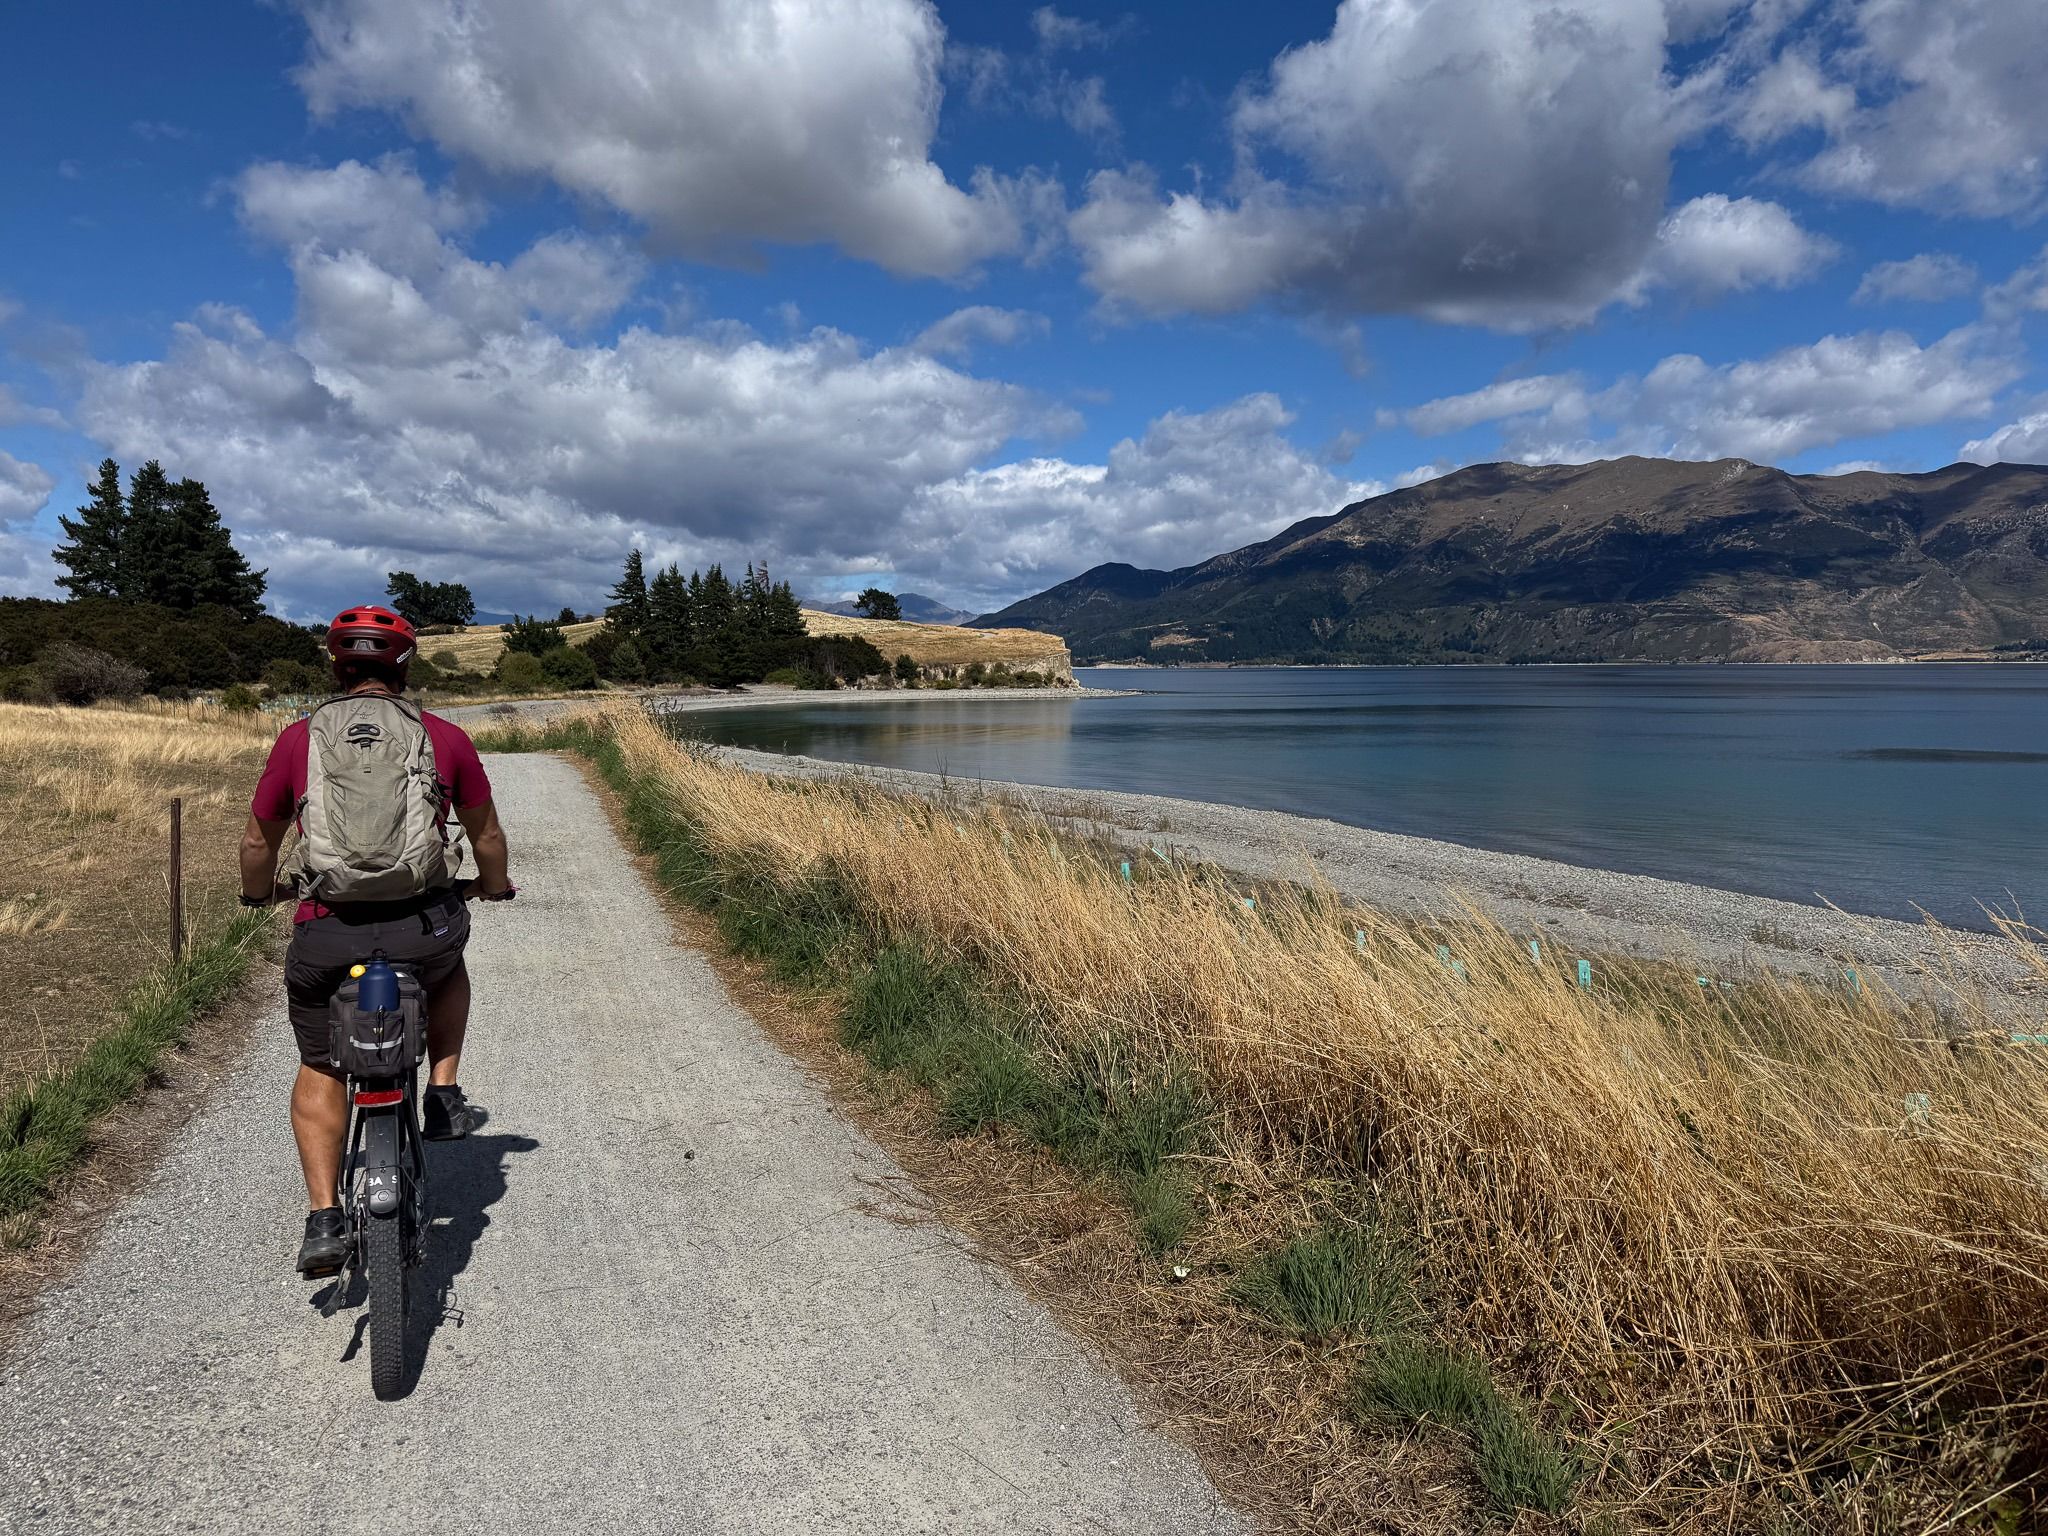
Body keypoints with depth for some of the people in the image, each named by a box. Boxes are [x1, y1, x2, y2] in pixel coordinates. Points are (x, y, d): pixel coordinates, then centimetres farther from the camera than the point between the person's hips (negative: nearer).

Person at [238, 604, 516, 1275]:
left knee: (320, 1070, 21)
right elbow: (487, 835, 17)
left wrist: (259, 892, 41)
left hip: (325, 936, 1)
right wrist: (495, 886, 37)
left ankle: (324, 1220, 15)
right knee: (448, 966, 35)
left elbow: (258, 842, 20)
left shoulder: (298, 738, 8)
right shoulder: (445, 738, 6)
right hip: (423, 927, 0)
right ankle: (443, 1094, 24)